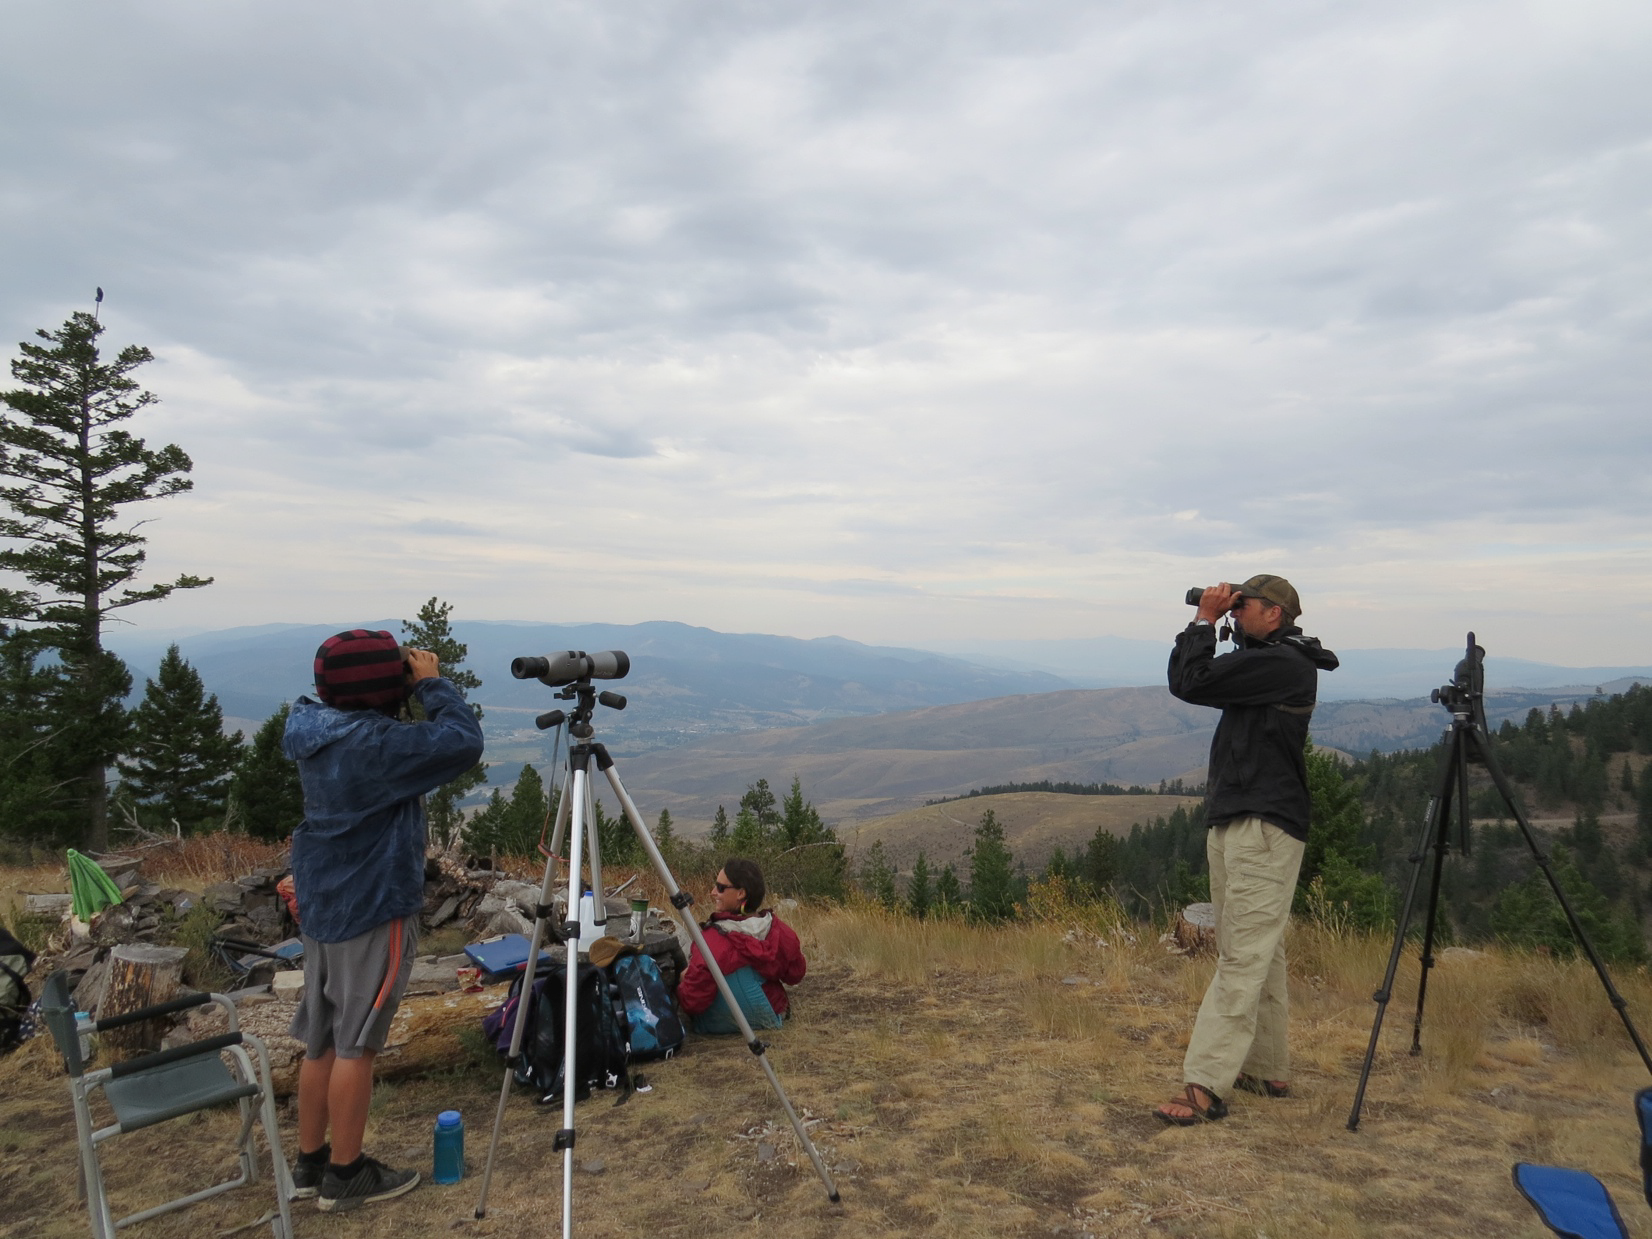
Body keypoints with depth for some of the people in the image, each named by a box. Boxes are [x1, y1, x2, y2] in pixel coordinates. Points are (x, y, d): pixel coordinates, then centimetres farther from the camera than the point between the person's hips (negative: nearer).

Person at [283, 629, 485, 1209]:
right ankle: (345, 1174, 17)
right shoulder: (372, 744, -24)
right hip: (373, 911, -9)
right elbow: (463, 742, -26)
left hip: (323, 905, 9)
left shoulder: (321, 735, 3)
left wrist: (414, 687, 3)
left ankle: (310, 1161, 30)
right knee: (355, 1045, 4)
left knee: (322, 1040, 17)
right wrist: (432, 683, -14)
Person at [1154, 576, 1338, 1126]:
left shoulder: (1282, 663, -13)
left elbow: (1190, 683, -18)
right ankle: (1267, 1070, 23)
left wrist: (1205, 620, -6)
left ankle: (1205, 1085, -13)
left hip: (1263, 828, -11)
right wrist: (1207, 624, 12)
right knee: (1260, 954, 14)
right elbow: (1187, 680, 21)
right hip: (1232, 823, 11)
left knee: (1243, 957, -11)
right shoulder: (1262, 661, 19)